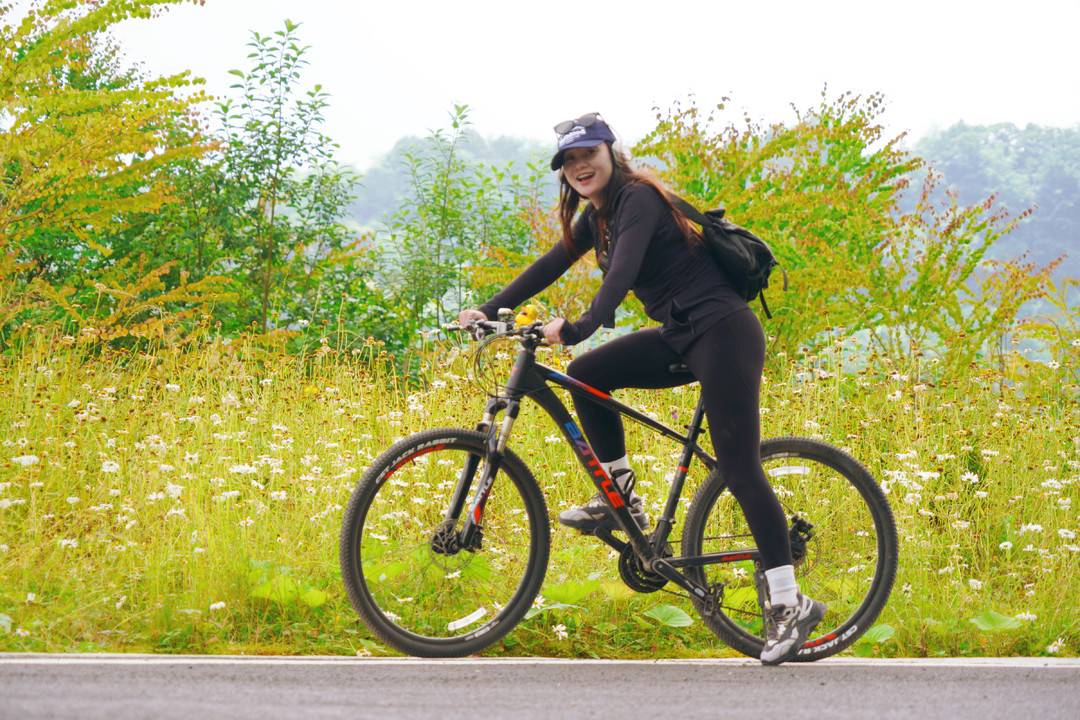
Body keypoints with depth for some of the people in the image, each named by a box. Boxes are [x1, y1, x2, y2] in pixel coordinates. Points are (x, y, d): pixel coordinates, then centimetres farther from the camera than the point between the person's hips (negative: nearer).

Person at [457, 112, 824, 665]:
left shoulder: (638, 199, -14)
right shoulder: (598, 215, 14)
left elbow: (622, 273, -28)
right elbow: (549, 267, 16)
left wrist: (577, 328, -41)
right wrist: (487, 312, 8)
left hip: (723, 334, -9)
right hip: (682, 338, 9)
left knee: (739, 470, -12)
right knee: (587, 376, -1)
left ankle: (790, 604, -10)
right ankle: (620, 500, 7)